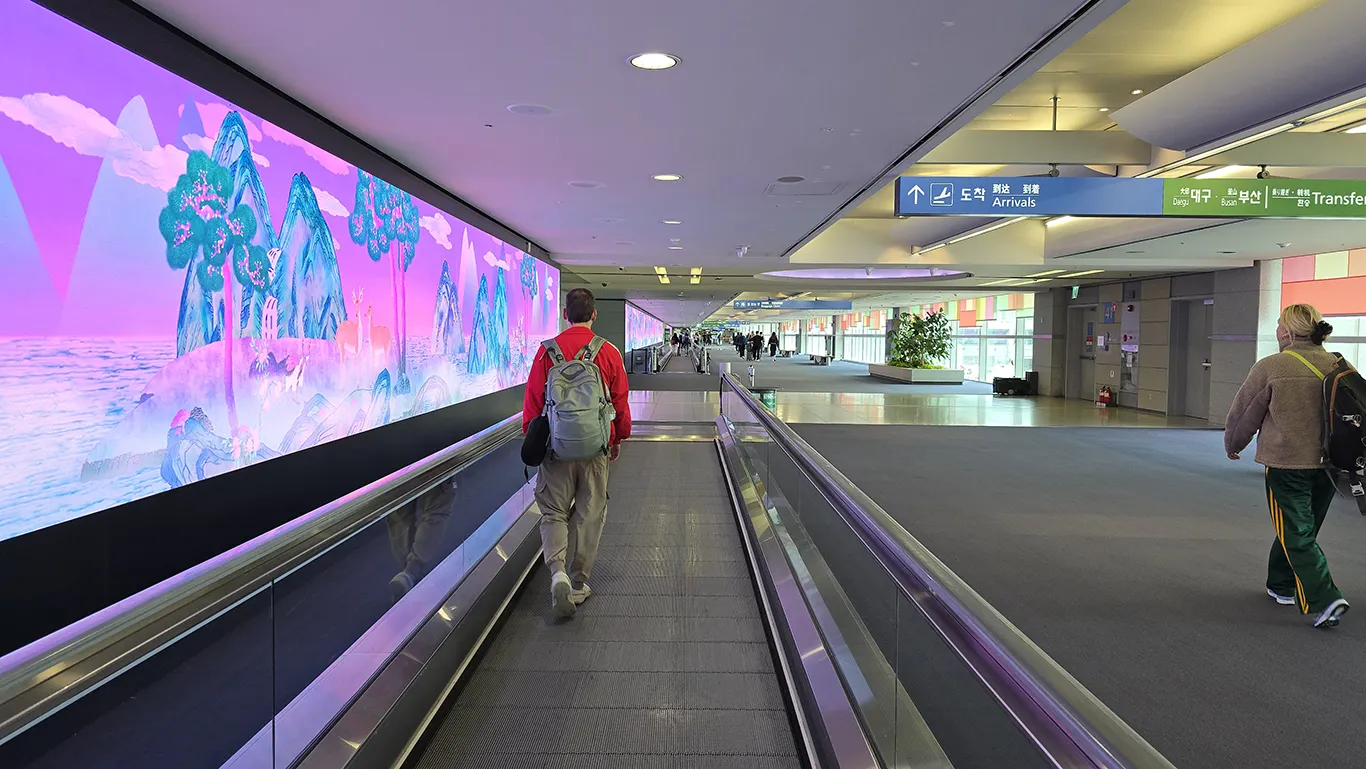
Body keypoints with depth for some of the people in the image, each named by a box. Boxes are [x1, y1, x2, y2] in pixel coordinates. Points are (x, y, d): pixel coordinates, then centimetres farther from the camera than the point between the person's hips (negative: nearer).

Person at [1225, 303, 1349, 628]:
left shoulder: (1270, 368, -12)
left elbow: (1243, 415, -4)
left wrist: (1232, 445, 14)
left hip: (1286, 464, -6)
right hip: (1327, 464, 6)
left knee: (1297, 536, 1)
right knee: (1300, 528, 20)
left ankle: (1324, 600, -9)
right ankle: (1281, 585, 33)